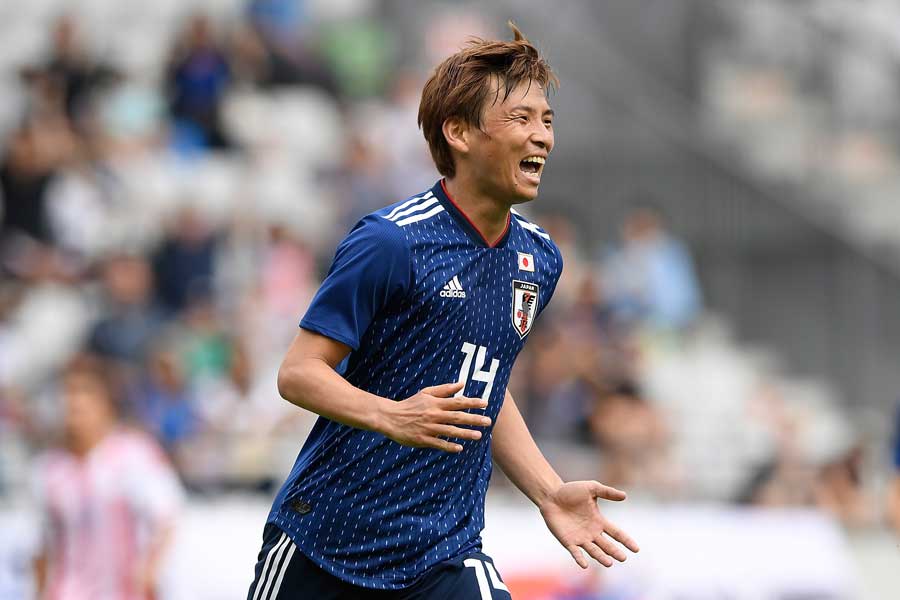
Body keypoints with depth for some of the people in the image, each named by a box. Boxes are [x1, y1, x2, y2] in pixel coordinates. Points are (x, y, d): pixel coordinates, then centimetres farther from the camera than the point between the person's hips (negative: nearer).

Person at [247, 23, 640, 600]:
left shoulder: (539, 258, 7)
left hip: (446, 553, 4)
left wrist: (549, 492, 9)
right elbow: (298, 372, -14)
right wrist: (393, 417, -31)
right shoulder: (391, 242, -14)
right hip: (321, 546, -4)